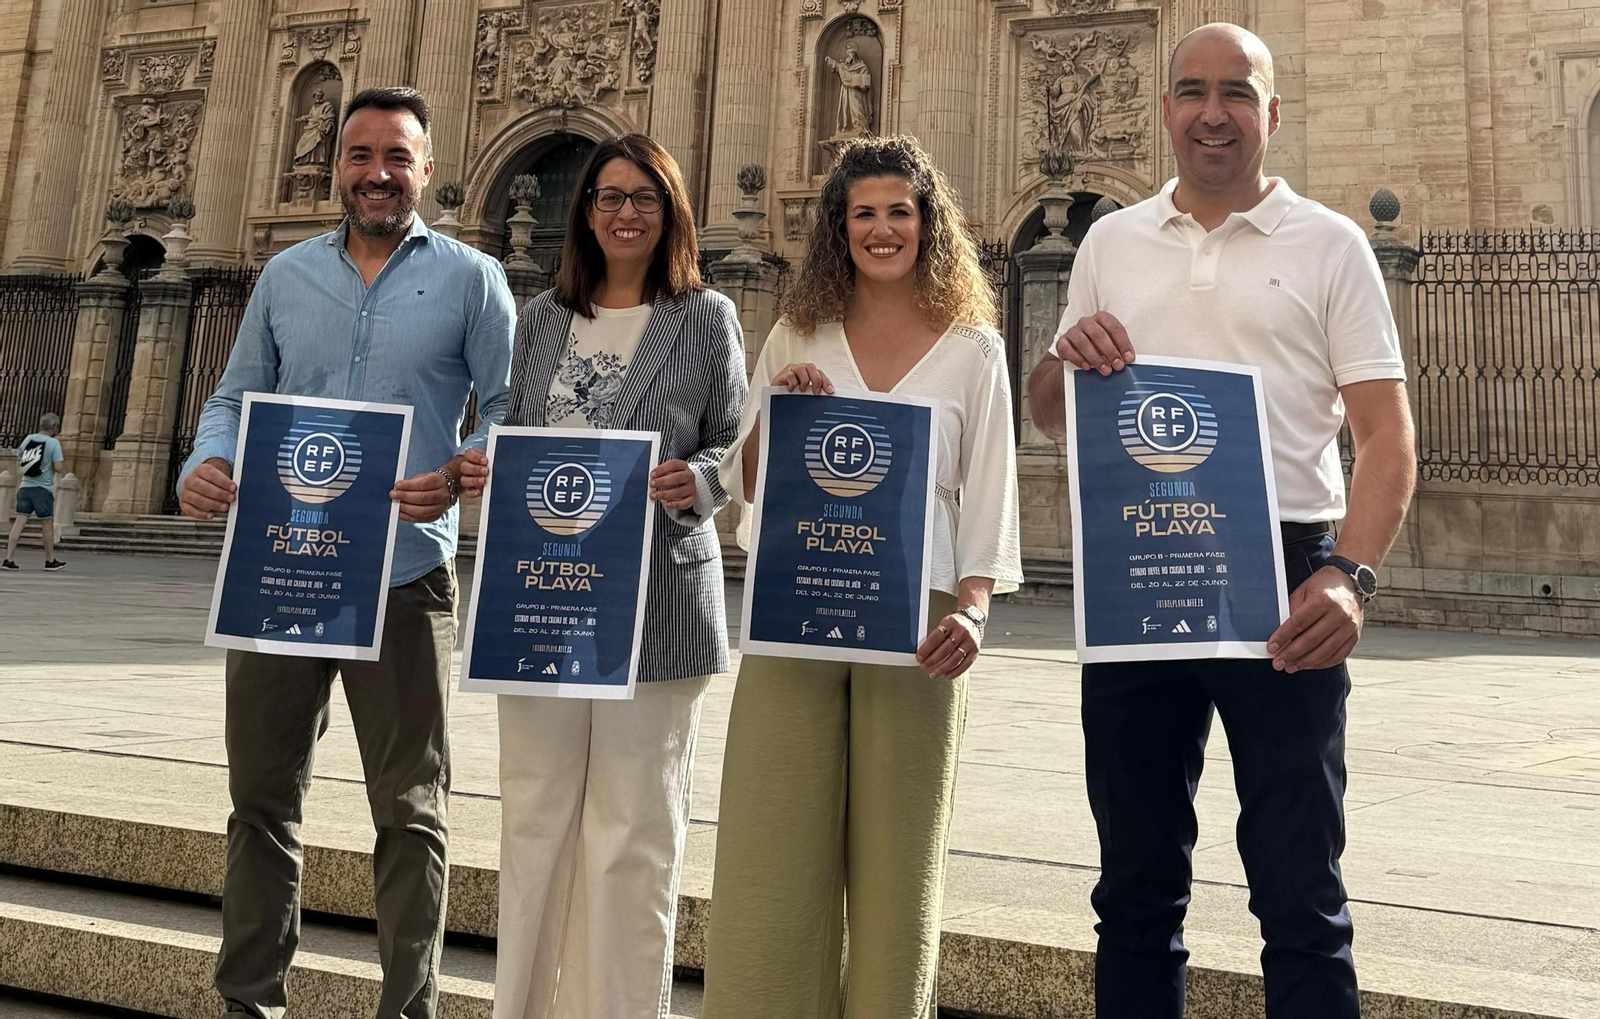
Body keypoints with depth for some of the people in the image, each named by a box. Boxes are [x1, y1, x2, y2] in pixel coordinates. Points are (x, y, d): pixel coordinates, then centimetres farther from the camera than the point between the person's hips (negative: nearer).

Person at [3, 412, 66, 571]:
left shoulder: (28, 438, 7)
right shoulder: (53, 443, -10)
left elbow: (18, 462, 15)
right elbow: (58, 468, -14)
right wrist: (61, 462, 5)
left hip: (25, 486, 5)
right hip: (43, 488, -5)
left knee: (19, 522, 3)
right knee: (48, 524, 7)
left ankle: (9, 560, -1)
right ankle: (50, 561, 16)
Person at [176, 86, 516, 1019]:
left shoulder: (470, 278, 3)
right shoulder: (286, 276, 13)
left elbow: (512, 409, -1)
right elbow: (237, 399, 15)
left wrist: (462, 473, -21)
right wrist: (208, 462, -6)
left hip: (404, 574, -3)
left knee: (410, 807, 6)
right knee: (262, 795, 11)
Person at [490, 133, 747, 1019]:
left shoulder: (707, 319, 3)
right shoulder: (543, 317, 14)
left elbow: (739, 451, 1)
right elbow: (513, 440, 17)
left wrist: (696, 482, -20)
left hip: (656, 602, -3)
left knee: (631, 831, 3)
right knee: (535, 819, 11)